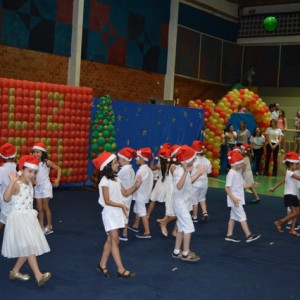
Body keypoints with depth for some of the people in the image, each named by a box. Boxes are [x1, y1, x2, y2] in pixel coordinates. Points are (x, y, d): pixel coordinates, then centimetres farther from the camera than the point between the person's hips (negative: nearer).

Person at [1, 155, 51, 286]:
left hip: (28, 217, 9)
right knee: (29, 247, -11)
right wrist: (12, 181, -42)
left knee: (28, 248, 12)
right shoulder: (16, 184, -18)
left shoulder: (29, 184, 7)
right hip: (18, 218, -9)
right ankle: (39, 276, -10)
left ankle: (15, 272, 26)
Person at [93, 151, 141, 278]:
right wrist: (122, 205, -20)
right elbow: (107, 201, -18)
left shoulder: (116, 179, 10)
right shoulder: (105, 181, -16)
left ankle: (102, 265, 23)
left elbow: (125, 193, 8)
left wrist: (135, 186, -5)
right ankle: (121, 270, -3)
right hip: (110, 213, -8)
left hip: (117, 212, 8)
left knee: (110, 240, 13)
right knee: (115, 240, -5)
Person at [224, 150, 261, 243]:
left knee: (234, 217, 14)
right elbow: (227, 188, -21)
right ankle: (249, 235, -5)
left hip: (238, 199, 9)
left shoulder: (238, 172, 10)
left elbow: (241, 185, 15)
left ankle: (229, 235, 21)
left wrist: (250, 185, 1)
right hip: (235, 200, -9)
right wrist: (234, 198, -27)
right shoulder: (231, 173, -18)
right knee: (242, 216, -7)